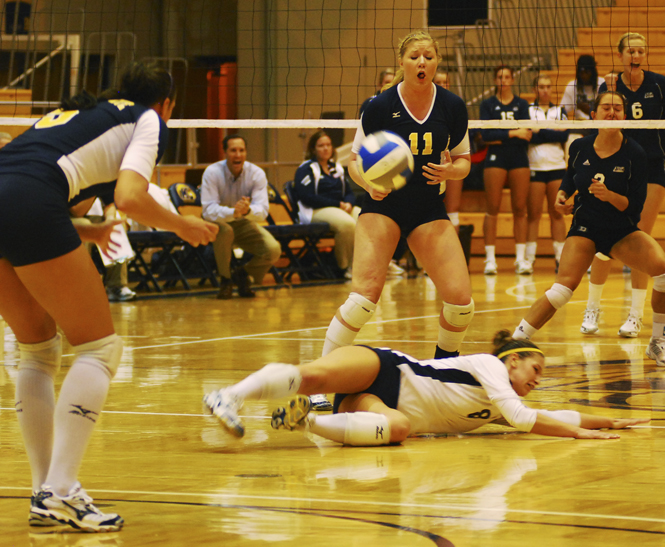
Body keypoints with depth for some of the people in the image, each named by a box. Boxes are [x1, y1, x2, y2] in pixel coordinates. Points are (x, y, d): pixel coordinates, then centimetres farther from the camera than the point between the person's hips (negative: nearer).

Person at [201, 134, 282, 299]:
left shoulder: (257, 174, -13)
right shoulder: (212, 172, -18)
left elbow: (262, 211, -23)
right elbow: (209, 210, -28)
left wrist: (247, 211, -48)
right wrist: (233, 212, -49)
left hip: (245, 225, 2)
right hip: (220, 223, -2)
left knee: (273, 250, -24)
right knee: (224, 231, -39)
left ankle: (243, 274, 10)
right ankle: (225, 280, -14)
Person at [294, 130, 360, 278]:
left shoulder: (337, 168, 23)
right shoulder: (306, 169, 1)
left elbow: (349, 193, 21)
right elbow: (307, 197, -12)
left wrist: (348, 204, -6)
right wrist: (338, 204, -14)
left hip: (342, 208, 7)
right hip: (316, 211, -6)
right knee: (347, 223, -37)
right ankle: (344, 267, -21)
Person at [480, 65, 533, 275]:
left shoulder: (522, 105, 10)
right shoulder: (488, 105, 6)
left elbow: (526, 135, -2)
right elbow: (486, 134, -8)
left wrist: (498, 138, -9)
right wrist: (512, 134, -16)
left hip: (519, 160, 2)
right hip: (496, 160, -2)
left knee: (520, 209, 0)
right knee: (492, 209, -4)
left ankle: (521, 258, 3)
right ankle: (490, 259, -3)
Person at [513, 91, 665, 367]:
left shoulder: (634, 154, -14)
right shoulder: (580, 147, -6)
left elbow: (635, 206, -15)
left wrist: (610, 196, -32)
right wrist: (562, 194, -3)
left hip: (622, 231, 0)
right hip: (585, 227, 0)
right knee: (564, 287, -23)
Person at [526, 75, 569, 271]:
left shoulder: (559, 111, 12)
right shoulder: (527, 110, 6)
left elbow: (564, 136, -4)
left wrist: (539, 132, -8)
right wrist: (552, 134, -11)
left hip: (557, 167, 2)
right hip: (535, 167, -2)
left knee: (557, 213, 2)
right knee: (533, 214, -2)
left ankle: (560, 257, 3)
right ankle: (529, 258, 0)